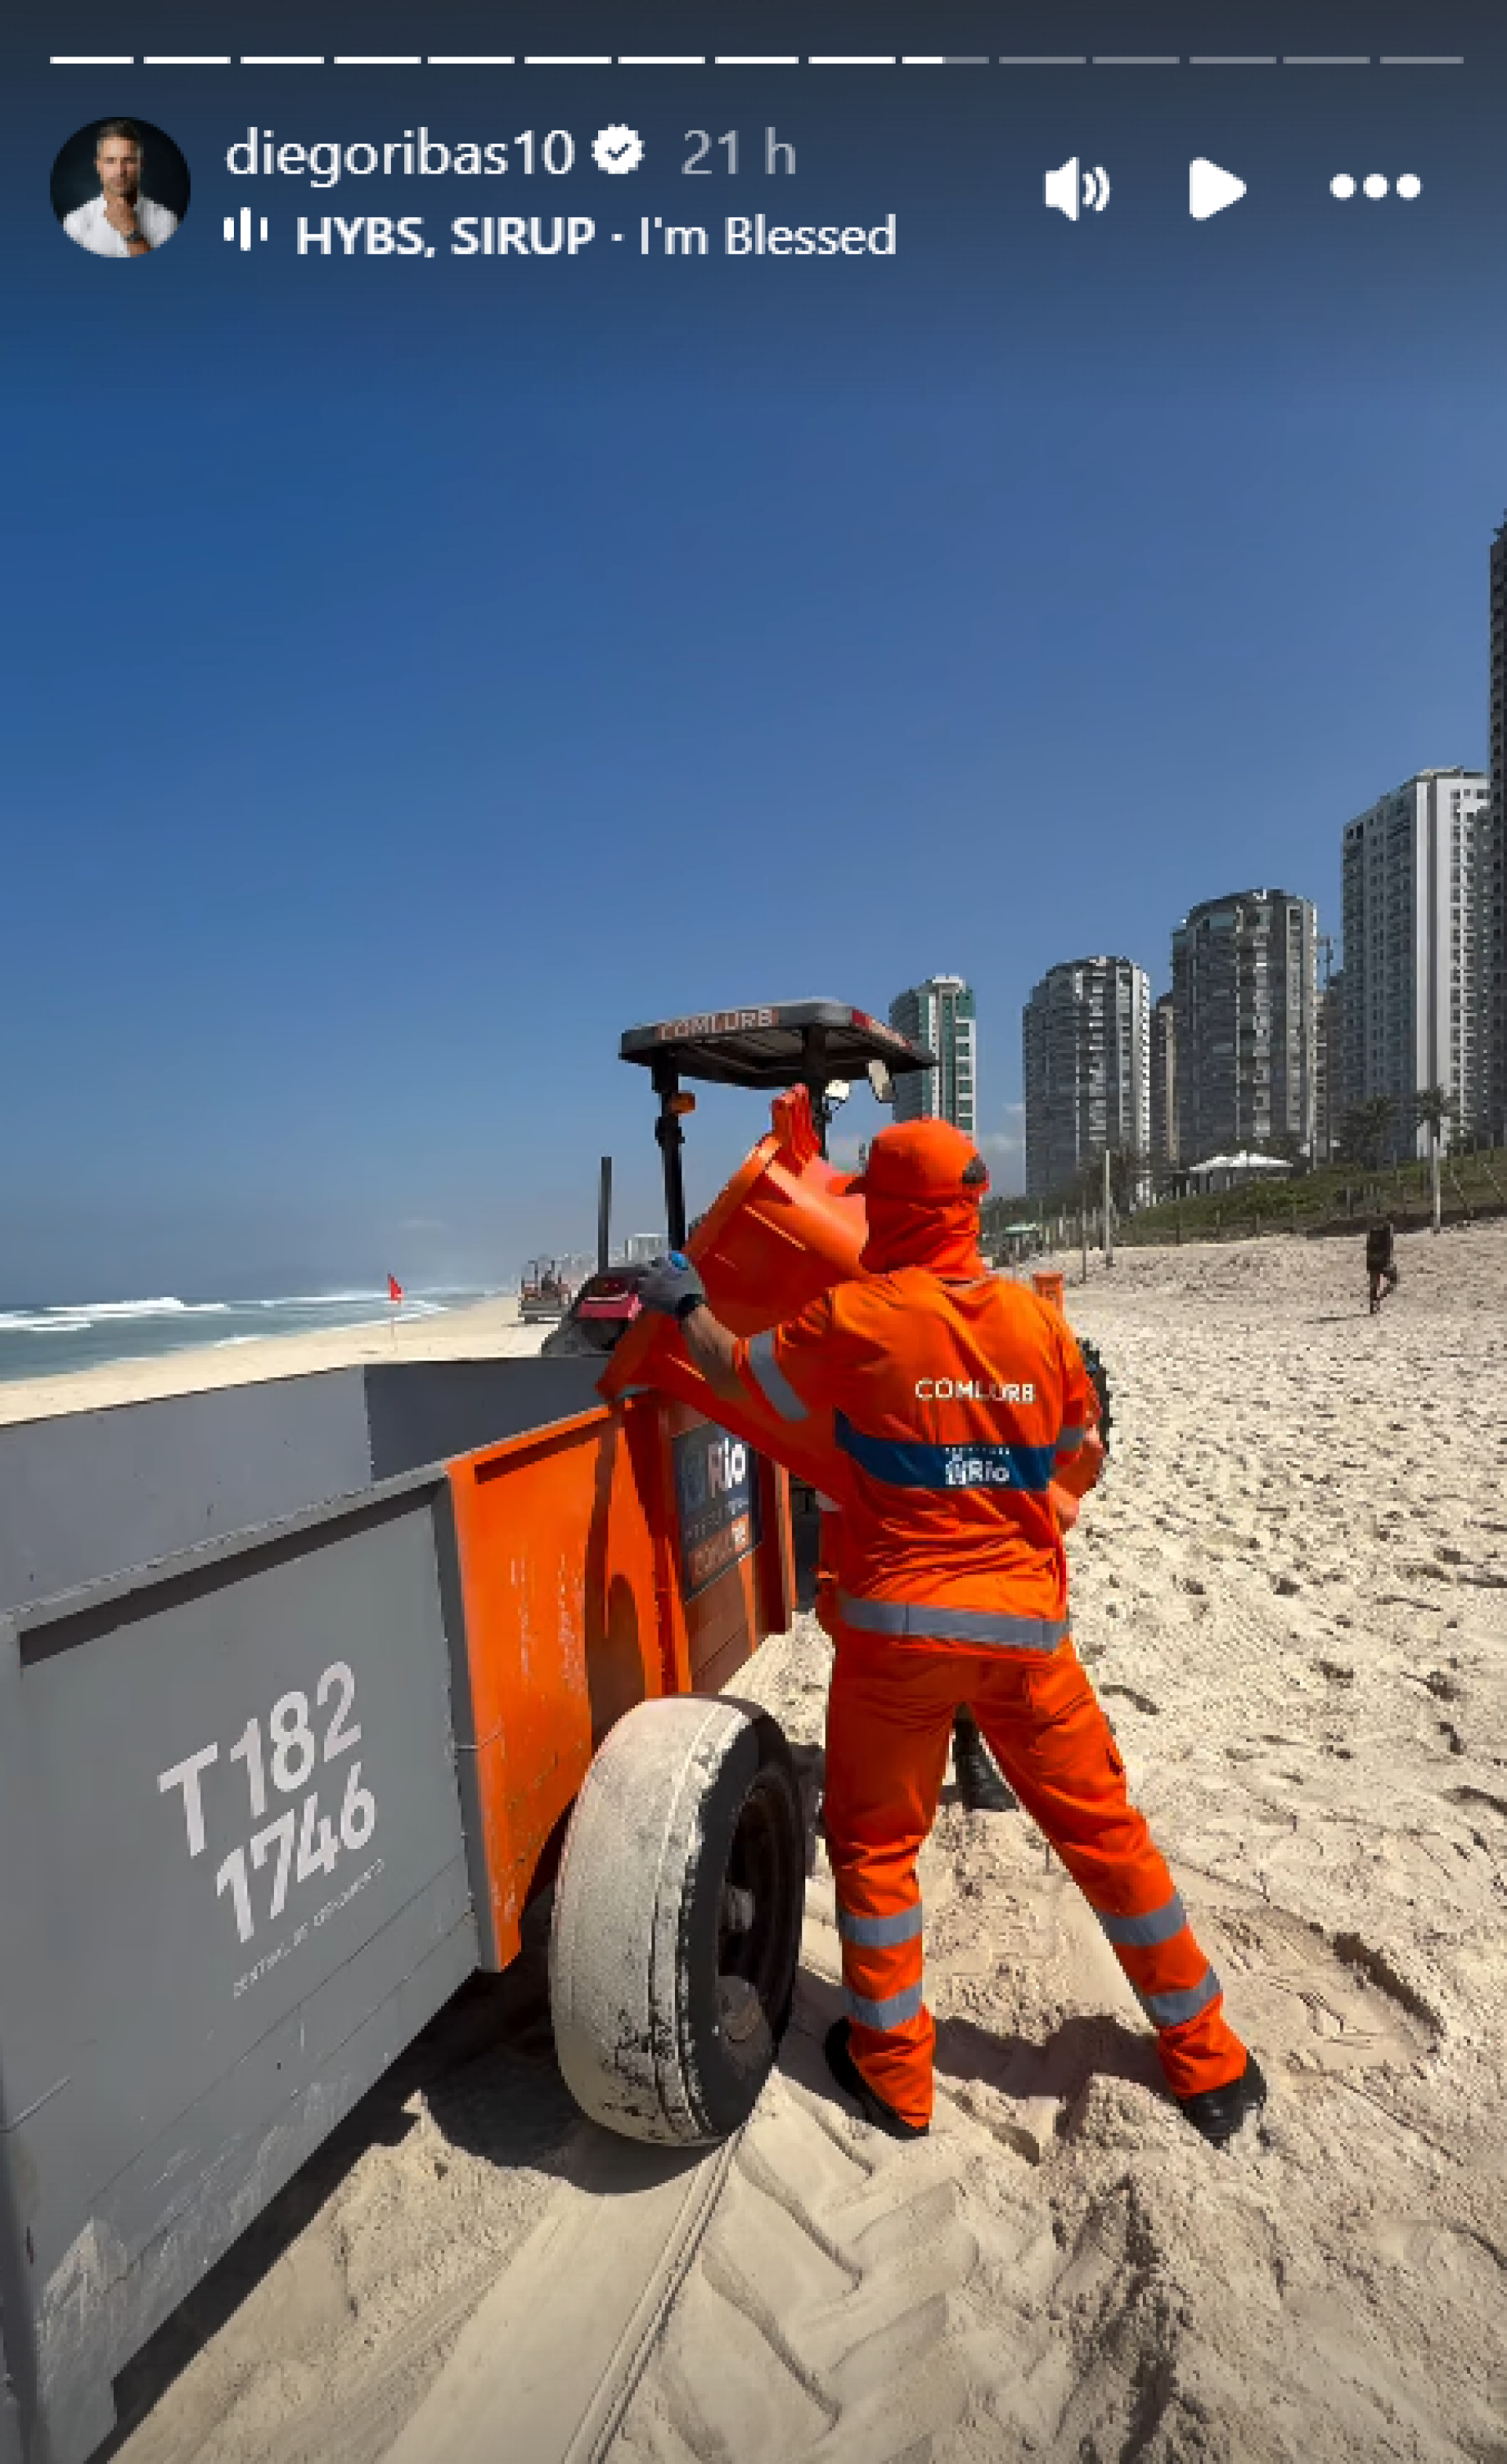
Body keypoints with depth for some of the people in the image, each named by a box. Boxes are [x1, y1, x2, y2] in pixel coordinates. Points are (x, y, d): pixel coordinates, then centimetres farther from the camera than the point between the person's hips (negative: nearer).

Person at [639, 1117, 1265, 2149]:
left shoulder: (861, 1317, -14)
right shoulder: (1037, 1318, -3)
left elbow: (736, 1370, 0)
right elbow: (1078, 1437, 13)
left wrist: (685, 1300, 16)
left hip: (899, 1626, -3)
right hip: (1027, 1625, 4)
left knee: (874, 1842, 19)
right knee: (1106, 1831, 20)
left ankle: (894, 2072, 34)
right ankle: (1209, 2063, 38)